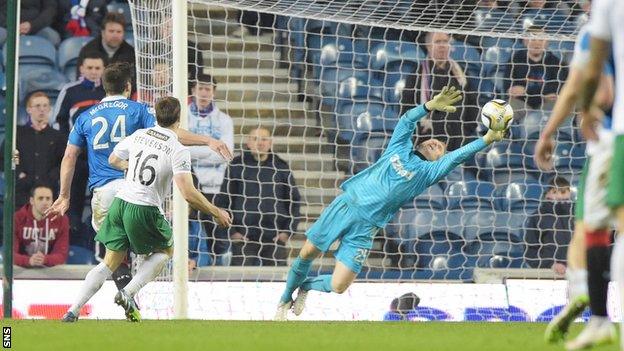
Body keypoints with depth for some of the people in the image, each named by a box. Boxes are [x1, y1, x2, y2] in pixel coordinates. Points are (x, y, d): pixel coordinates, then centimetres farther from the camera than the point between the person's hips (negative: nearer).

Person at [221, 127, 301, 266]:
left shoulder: (281, 167, 10)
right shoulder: (236, 166, 6)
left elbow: (294, 201, 14)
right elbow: (224, 200, 7)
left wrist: (288, 231, 3)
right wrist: (232, 231, -2)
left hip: (275, 238, 1)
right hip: (243, 238, -1)